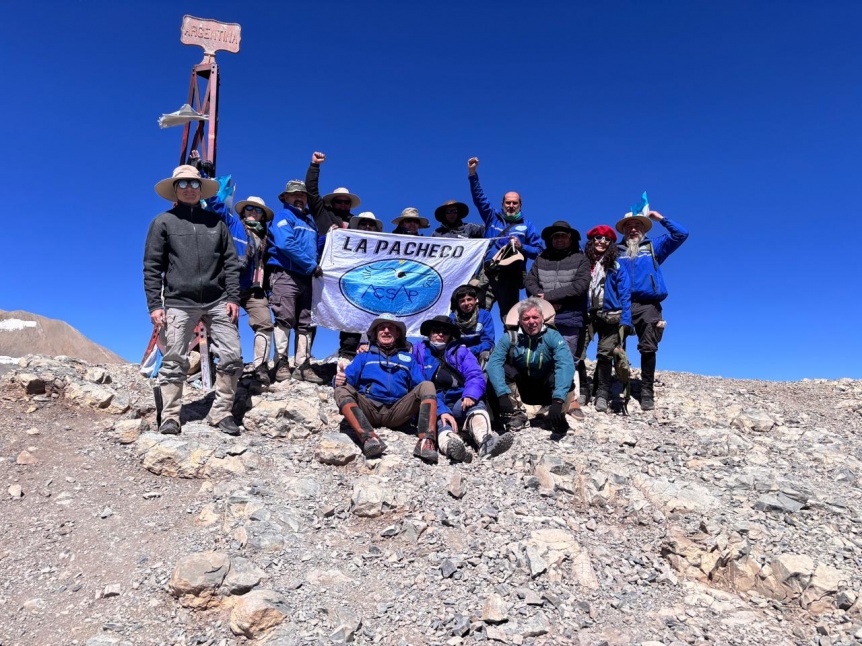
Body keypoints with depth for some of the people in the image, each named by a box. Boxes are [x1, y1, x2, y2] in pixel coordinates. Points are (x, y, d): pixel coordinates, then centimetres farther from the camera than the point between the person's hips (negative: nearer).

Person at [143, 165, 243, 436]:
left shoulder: (215, 221, 14)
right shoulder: (163, 222, 9)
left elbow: (230, 262, 11)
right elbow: (152, 268, 5)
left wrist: (233, 298, 1)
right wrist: (154, 305, -4)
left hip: (217, 302, 2)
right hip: (179, 303, -2)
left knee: (233, 357, -5)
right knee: (174, 361, -1)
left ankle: (221, 413, 6)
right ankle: (170, 417, 9)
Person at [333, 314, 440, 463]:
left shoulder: (408, 358, 26)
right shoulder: (364, 356, 25)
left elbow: (419, 386, 14)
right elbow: (348, 379, 10)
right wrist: (340, 380, -15)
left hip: (397, 412, 0)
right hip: (368, 409, 0)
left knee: (427, 385, -19)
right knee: (342, 390, -25)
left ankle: (426, 441, -40)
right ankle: (368, 437, -48)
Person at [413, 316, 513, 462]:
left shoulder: (461, 351, 20)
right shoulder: (419, 351, 13)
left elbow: (476, 376, 2)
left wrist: (470, 395, -23)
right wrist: (441, 410, -20)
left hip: (458, 403, 2)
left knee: (476, 404, -29)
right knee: (437, 418, -34)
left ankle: (486, 441, -59)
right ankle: (451, 443, -69)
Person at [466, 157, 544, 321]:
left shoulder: (527, 225, 13)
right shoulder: (493, 217, 18)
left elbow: (538, 251, 8)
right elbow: (479, 198, 12)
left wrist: (521, 247, -9)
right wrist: (472, 174, 3)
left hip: (510, 276, -1)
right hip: (487, 274, 1)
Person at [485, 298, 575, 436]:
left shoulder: (553, 337, -19)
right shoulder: (510, 338, -14)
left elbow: (566, 364, -33)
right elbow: (494, 363, -26)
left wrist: (558, 400, -47)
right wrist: (503, 394, -42)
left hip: (546, 392, -1)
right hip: (520, 391, 2)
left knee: (566, 378, -31)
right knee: (503, 369, -25)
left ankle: (559, 419, -8)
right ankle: (517, 415, -14)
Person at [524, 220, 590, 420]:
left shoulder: (580, 259, 6)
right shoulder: (541, 259, 14)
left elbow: (580, 285, -8)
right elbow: (529, 281, 4)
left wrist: (549, 295, -9)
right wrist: (546, 301, -11)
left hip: (569, 318, -2)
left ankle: (572, 400, 3)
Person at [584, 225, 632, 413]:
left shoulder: (617, 268, 8)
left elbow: (624, 295, 4)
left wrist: (625, 321, -7)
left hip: (609, 317, 0)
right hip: (585, 314, 0)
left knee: (605, 355, -2)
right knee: (577, 352, -13)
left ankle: (602, 395, 5)